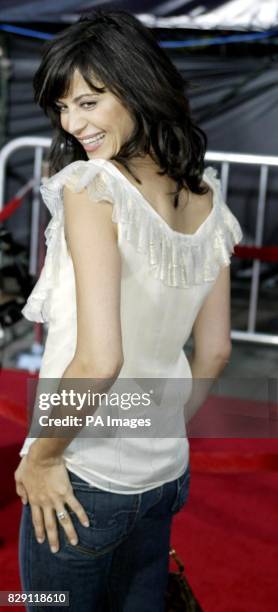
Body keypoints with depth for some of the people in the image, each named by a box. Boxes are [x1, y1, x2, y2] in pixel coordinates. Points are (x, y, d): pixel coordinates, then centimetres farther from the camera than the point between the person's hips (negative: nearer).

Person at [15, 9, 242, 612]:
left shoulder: (90, 187, -21)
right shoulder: (208, 199, 0)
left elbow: (98, 361, -27)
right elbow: (214, 352, 6)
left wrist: (40, 458, -13)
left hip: (84, 481, -6)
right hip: (166, 473, 7)